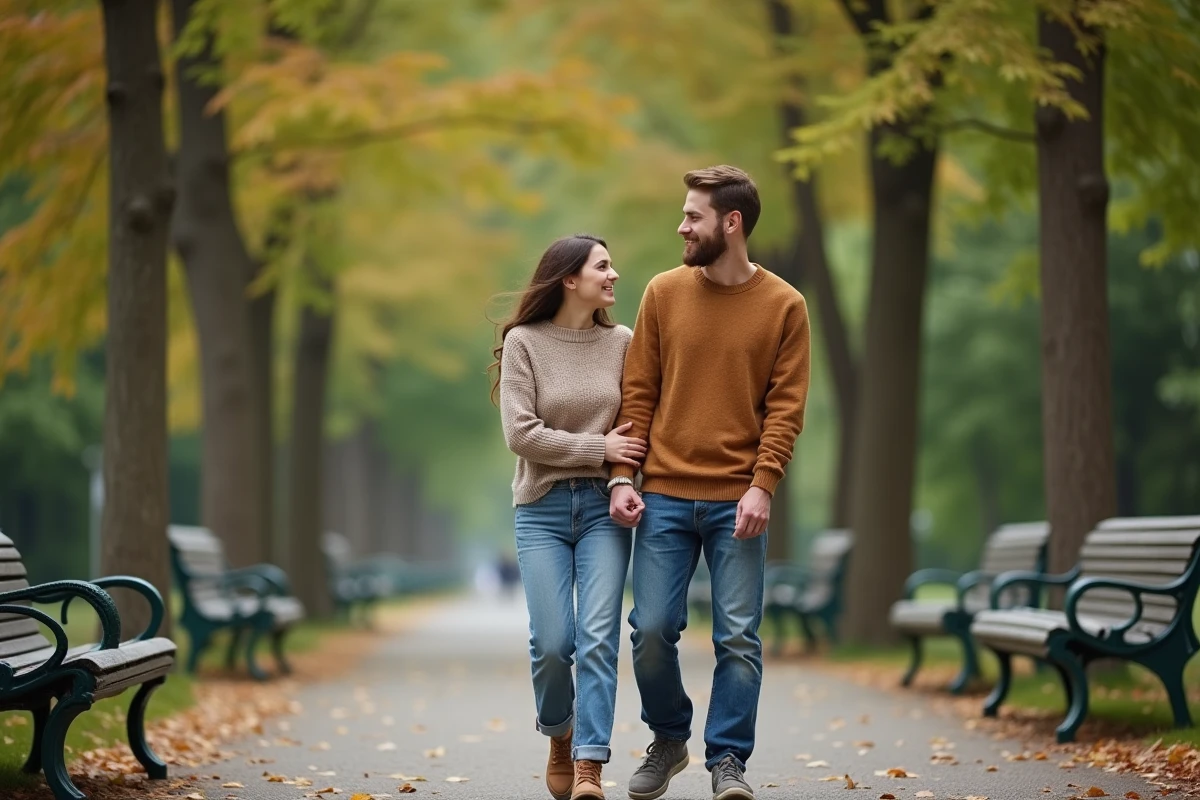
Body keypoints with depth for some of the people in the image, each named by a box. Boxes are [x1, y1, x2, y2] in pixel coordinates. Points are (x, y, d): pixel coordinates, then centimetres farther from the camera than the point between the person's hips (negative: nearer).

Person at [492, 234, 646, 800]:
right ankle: (559, 737, 25)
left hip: (604, 505, 1)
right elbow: (521, 434, -9)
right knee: (552, 642, -4)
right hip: (543, 507, -1)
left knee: (598, 638, -9)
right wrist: (599, 448, -12)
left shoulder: (621, 342, 5)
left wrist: (626, 480, -13)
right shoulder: (524, 343, -2)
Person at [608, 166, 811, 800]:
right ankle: (669, 740, 23)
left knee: (738, 638, -1)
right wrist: (622, 477, -2)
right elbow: (638, 392, 6)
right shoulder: (664, 294, 6)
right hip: (665, 498, 2)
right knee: (651, 630, 1)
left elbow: (786, 408, -2)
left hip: (738, 503, -2)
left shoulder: (783, 306, 1)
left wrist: (762, 487, -13)